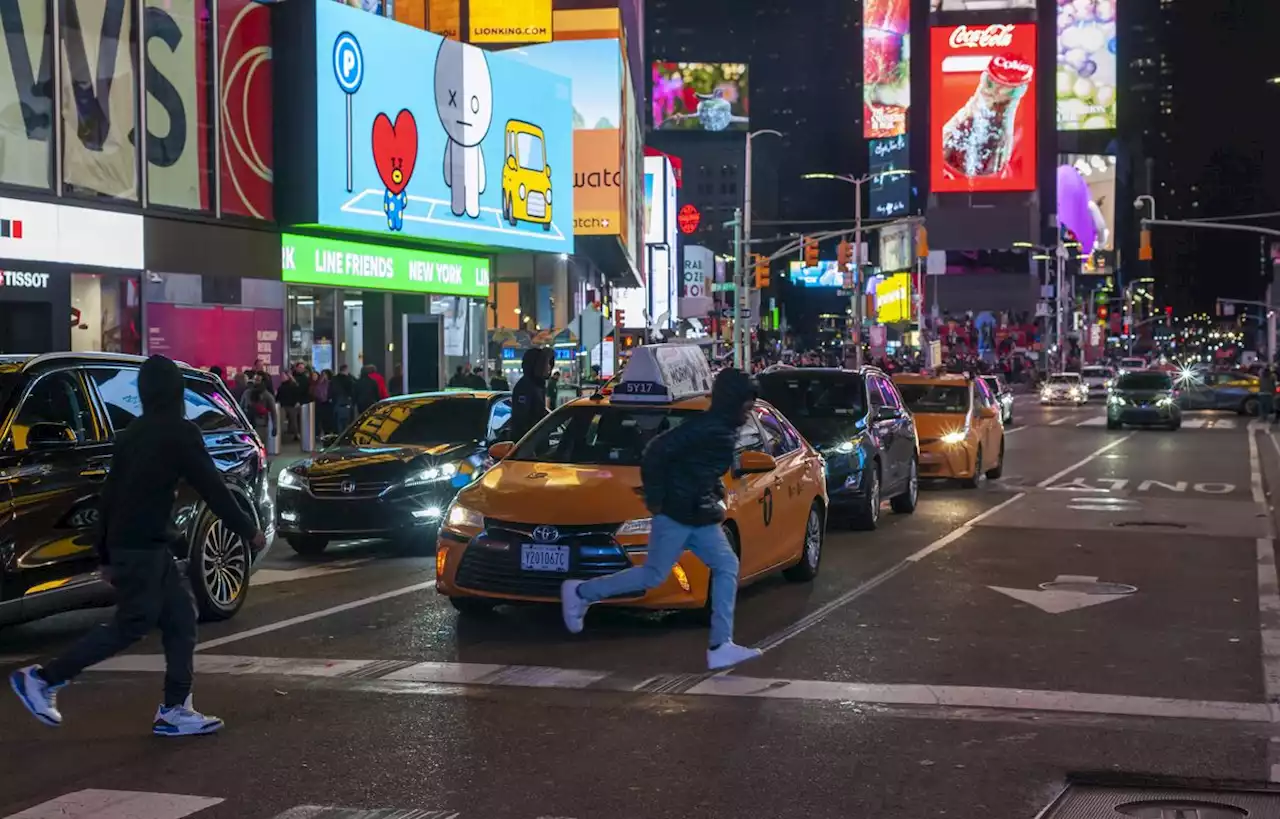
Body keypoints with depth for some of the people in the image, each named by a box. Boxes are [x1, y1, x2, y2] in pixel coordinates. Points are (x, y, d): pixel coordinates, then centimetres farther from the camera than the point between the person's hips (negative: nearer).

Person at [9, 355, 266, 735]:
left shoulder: (133, 433, 13)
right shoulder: (179, 432, -11)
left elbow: (111, 493, 16)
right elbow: (211, 487, -10)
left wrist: (106, 553, 21)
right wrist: (248, 529, 0)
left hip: (133, 545, 8)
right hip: (142, 546, -8)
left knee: (180, 618, 9)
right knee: (131, 624, -2)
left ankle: (175, 710, 7)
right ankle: (43, 678, 2)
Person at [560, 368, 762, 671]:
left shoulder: (727, 431, 9)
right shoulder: (704, 428, -20)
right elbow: (655, 453, -23)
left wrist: (716, 495, 13)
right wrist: (654, 498, -17)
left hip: (702, 518, 9)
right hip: (676, 515, -9)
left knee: (727, 567, -1)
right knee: (653, 576, -2)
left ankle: (721, 646, -2)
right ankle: (580, 592, 13)